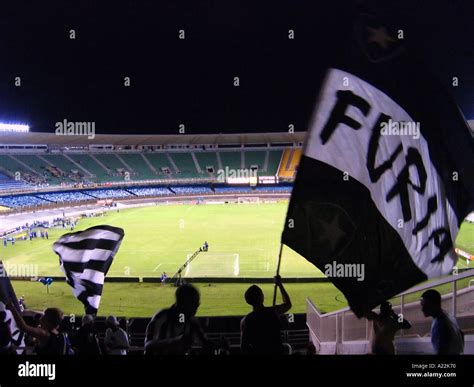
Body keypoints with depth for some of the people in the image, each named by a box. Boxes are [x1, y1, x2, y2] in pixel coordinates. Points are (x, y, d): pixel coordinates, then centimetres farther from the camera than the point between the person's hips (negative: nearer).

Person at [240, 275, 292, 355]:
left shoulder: (245, 321, -14)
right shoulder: (274, 311, -12)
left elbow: (243, 347, -9)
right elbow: (288, 304, 12)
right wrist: (280, 285, 17)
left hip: (257, 352, -1)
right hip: (277, 351, 1)